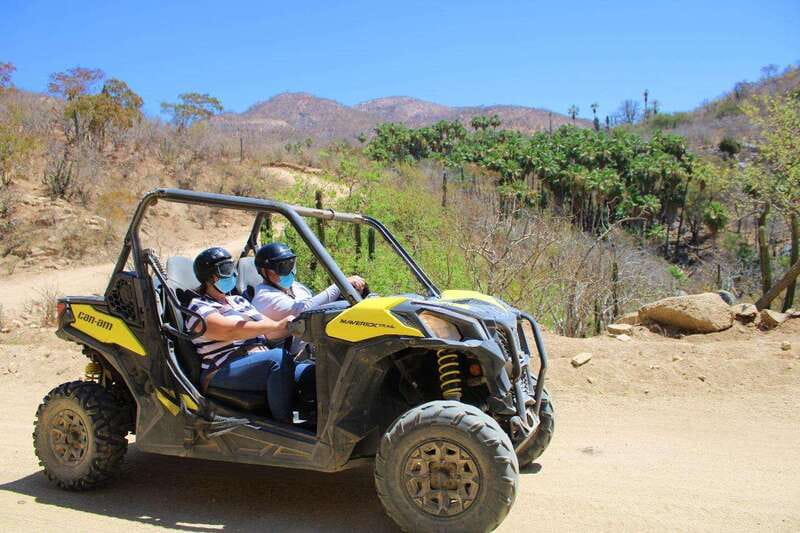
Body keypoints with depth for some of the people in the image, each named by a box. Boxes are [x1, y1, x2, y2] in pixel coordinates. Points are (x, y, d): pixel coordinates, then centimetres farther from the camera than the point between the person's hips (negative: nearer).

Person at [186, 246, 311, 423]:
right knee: (279, 357, -37)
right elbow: (229, 331, -16)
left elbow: (266, 331, 18)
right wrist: (277, 325, -21)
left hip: (262, 365, 7)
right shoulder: (198, 307, 2)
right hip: (223, 373, -7)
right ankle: (284, 426, -36)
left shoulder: (239, 301, 26)